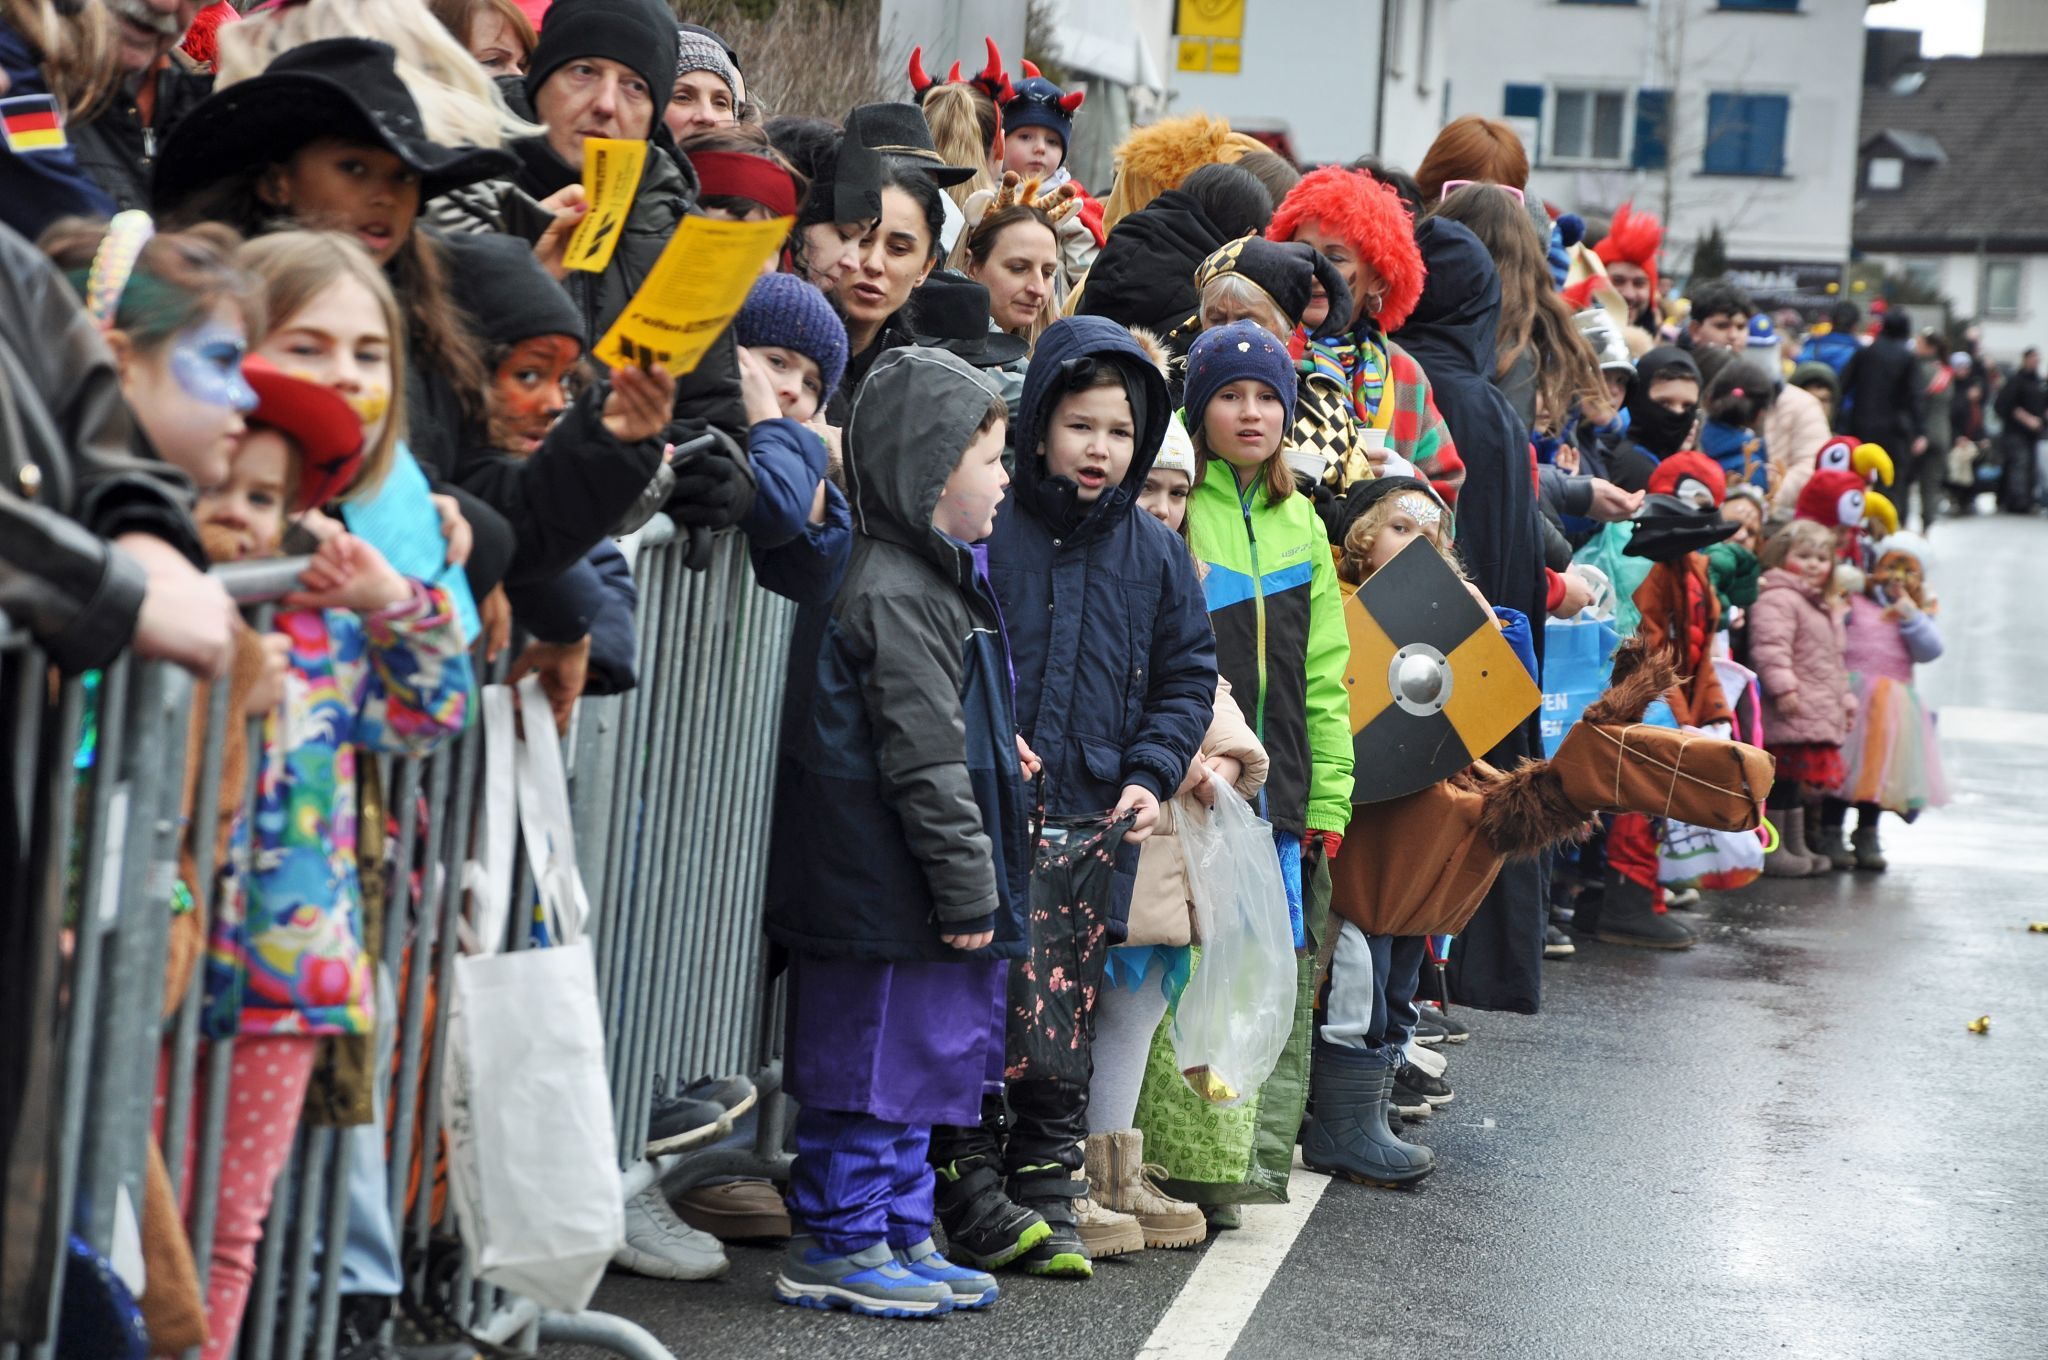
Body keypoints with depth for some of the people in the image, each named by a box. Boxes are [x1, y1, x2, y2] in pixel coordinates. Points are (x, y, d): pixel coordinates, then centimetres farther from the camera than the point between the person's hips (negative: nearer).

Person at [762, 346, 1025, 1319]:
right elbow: (925, 761, -21)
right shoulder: (894, 596, -18)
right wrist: (967, 886, -19)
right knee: (873, 1061, -3)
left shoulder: (923, 576, 16)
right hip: (881, 894, -11)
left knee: (912, 1063, 16)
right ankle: (836, 1247, 6)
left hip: (901, 895, 11)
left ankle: (899, 1239, 24)